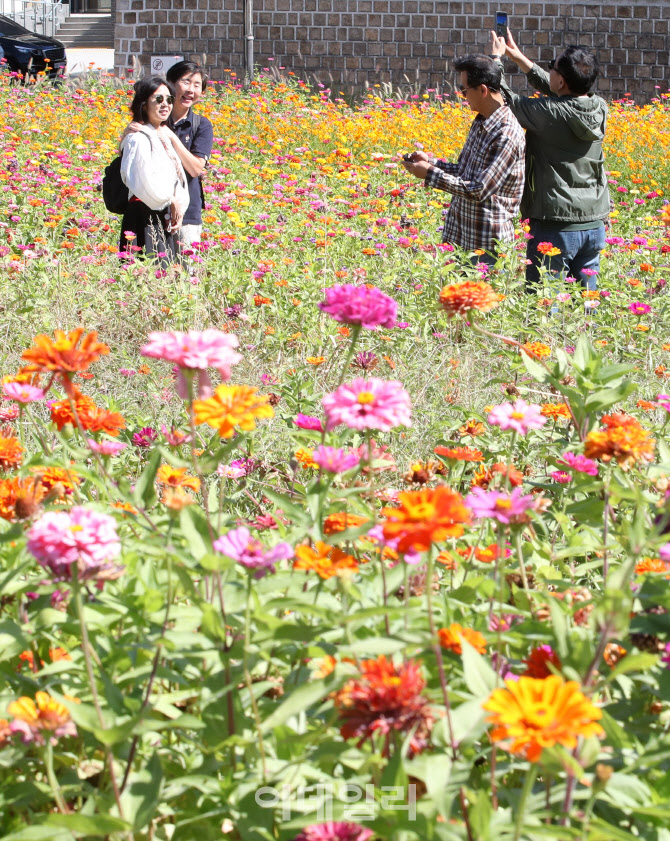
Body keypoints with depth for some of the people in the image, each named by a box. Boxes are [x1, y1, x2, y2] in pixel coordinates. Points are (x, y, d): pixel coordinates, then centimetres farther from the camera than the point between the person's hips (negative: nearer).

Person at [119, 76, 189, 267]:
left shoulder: (164, 135, 18)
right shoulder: (139, 138, -9)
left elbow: (176, 179, 15)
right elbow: (147, 182, -18)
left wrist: (179, 208, -1)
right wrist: (172, 202, -4)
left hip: (164, 221, 8)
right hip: (146, 221, -8)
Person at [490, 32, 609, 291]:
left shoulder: (550, 113, -17)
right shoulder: (599, 109, 2)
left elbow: (502, 97, -4)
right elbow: (555, 91, 19)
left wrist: (496, 57, 12)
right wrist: (518, 56, 23)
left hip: (555, 224, -7)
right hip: (594, 224, 7)